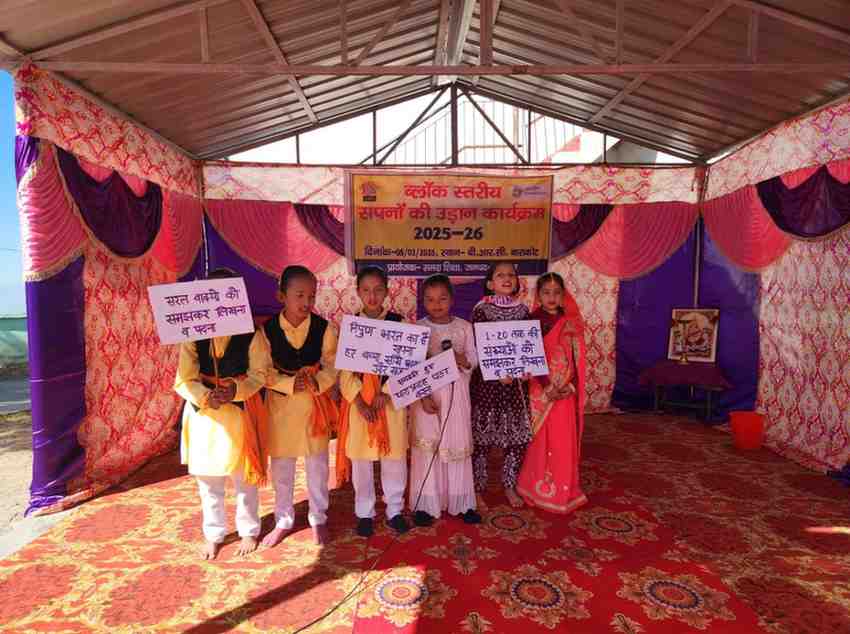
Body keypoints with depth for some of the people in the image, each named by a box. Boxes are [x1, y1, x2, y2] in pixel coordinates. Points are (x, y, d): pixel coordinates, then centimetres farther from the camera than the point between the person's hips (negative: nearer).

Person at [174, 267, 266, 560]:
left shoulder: (250, 331, -8)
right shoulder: (193, 334, -4)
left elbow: (259, 374, -8)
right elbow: (184, 380, -6)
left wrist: (235, 391, -25)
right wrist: (205, 396, -24)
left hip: (241, 411, -2)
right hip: (204, 413, 2)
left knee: (244, 476, 12)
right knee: (208, 479, 15)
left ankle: (249, 530, 32)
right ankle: (213, 534, 35)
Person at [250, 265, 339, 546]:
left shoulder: (325, 329, -11)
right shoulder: (266, 331, -11)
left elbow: (333, 367, -8)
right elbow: (260, 372, -11)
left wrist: (316, 381, -27)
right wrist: (290, 384, -24)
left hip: (315, 403, 0)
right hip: (280, 404, 0)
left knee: (317, 465, 13)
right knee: (281, 467, 14)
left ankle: (318, 519, 33)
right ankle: (283, 521, 35)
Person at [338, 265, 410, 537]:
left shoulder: (399, 323, -1)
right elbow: (344, 368, -4)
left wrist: (385, 393, -16)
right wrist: (358, 399, -14)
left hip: (391, 397, 0)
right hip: (359, 399, 0)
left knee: (394, 456, 9)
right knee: (361, 458, 10)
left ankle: (395, 510, 28)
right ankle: (364, 513, 27)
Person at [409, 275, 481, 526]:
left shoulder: (464, 327, 2)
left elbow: (474, 358, 5)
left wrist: (464, 360, -17)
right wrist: (423, 395, -14)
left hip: (456, 392, 2)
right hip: (427, 392, -2)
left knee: (458, 445, 10)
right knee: (427, 446, 4)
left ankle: (461, 502, 26)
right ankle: (425, 504, 20)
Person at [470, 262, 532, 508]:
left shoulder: (522, 310, 6)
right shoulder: (482, 310, -6)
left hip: (516, 381, 4)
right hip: (486, 381, -4)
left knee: (517, 435, 10)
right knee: (482, 436, 4)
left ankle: (510, 487, 29)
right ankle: (478, 489, 20)